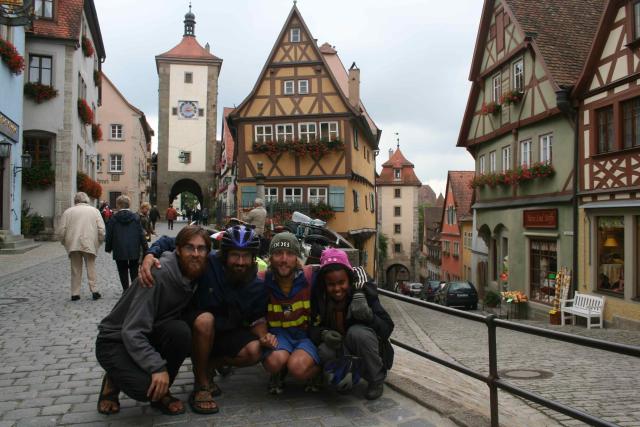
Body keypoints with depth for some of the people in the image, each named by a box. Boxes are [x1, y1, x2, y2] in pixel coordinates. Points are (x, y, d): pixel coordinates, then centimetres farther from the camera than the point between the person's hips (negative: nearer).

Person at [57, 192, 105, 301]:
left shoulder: (68, 211, 6)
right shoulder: (94, 210, 5)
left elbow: (61, 231, 0)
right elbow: (101, 230, -2)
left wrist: (65, 243, 15)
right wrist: (99, 242, 10)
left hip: (73, 245, 1)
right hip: (90, 245, -1)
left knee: (76, 269, 9)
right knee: (91, 268, 7)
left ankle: (75, 293, 10)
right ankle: (94, 290, 1)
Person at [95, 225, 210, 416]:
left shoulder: (195, 276, -5)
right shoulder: (159, 274, -27)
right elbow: (132, 331, -30)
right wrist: (157, 367, -38)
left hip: (149, 337, 6)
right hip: (115, 341, -6)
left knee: (181, 330, -27)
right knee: (146, 387, -31)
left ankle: (161, 392, -4)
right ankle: (114, 380, 5)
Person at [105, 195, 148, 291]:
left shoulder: (114, 219, -6)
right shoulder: (136, 218, -2)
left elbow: (109, 235, -1)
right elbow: (141, 234, -1)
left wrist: (108, 248, 12)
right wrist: (145, 248, 5)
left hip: (119, 251, -1)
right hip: (134, 251, 2)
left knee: (123, 272, 8)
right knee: (134, 272, 12)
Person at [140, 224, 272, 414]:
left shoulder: (257, 286, -10)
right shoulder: (208, 262, -24)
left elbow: (257, 319, 1)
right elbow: (168, 242, -18)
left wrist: (264, 336, -20)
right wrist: (150, 255, -38)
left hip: (226, 333, 3)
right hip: (194, 328, -3)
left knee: (254, 352, -24)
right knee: (205, 319, -38)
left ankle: (208, 365, 4)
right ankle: (201, 385, -18)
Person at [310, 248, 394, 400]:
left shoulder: (364, 291, -18)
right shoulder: (318, 296, -11)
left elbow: (387, 328, -20)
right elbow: (311, 327, -4)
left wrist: (368, 316, -40)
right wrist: (323, 334, -27)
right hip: (339, 347, 1)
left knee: (358, 332, -33)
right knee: (325, 352, -31)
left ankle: (376, 380, -8)